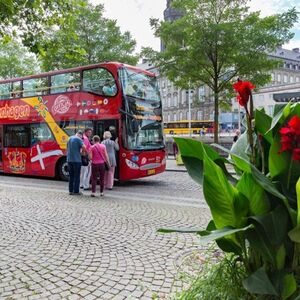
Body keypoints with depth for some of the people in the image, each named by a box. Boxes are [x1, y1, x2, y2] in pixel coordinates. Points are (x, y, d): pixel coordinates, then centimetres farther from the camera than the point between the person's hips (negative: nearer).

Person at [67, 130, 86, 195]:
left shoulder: (70, 138, 13)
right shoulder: (79, 139, -9)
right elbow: (84, 147, -21)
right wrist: (82, 152, 0)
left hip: (69, 159, 7)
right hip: (76, 160, -7)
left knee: (71, 176, 13)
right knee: (77, 176, 1)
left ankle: (71, 190, 16)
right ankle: (76, 191, 3)